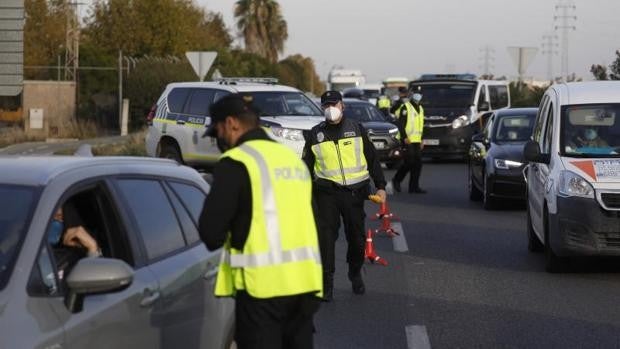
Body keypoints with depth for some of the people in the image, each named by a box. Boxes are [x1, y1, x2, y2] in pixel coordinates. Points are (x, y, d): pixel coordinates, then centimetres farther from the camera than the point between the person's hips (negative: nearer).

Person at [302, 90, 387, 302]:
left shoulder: (356, 130, 7)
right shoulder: (315, 134, 7)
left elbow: (372, 159, 11)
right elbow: (306, 166, 13)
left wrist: (380, 186, 6)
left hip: (354, 192, 1)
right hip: (326, 193, -1)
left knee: (357, 236, 8)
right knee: (326, 237, -10)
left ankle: (355, 274, 30)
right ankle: (326, 283, -6)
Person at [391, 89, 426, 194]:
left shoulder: (420, 108, 19)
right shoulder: (405, 107, -7)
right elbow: (400, 124, -13)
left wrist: (421, 140, 19)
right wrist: (405, 137, -21)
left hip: (416, 140, 8)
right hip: (407, 140, -8)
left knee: (418, 163, 3)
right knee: (409, 162, -11)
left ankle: (414, 186, 6)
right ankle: (396, 180, 8)